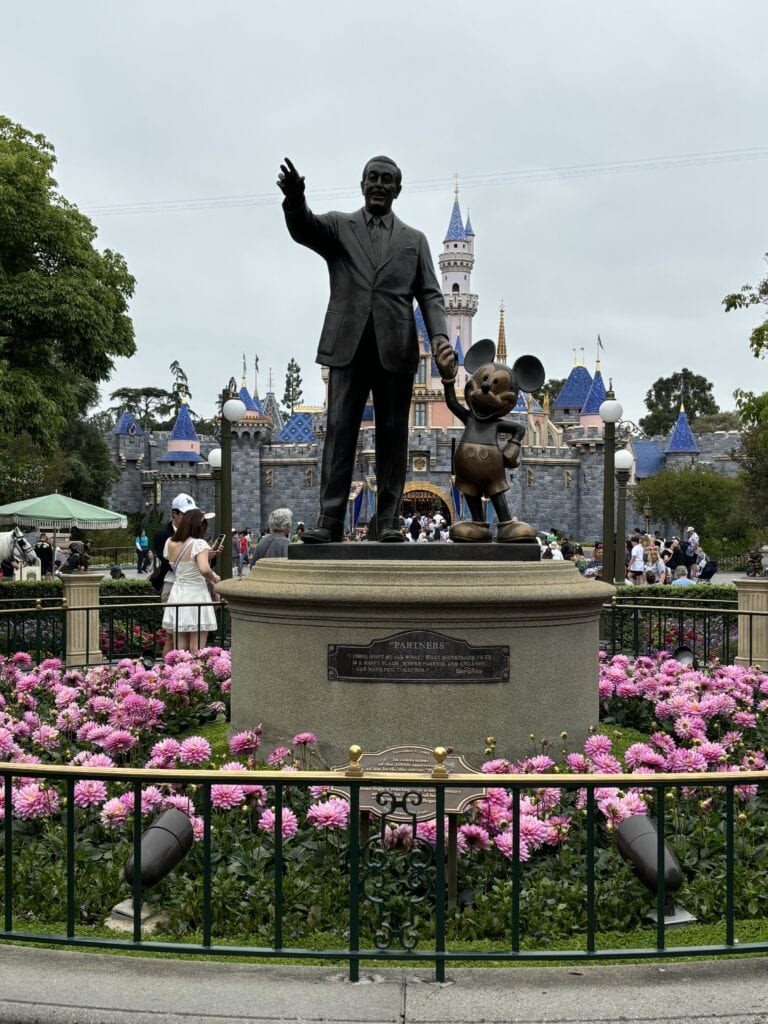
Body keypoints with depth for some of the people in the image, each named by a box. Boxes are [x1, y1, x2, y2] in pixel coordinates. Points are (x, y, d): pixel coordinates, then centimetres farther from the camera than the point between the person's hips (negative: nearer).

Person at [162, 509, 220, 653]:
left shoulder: (170, 543, 5)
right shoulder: (199, 544, -13)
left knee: (178, 650, 7)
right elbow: (204, 569, -27)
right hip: (196, 596, -5)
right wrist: (214, 578, -6)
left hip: (176, 596, 5)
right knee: (196, 651, -1)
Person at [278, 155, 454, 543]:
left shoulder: (414, 239, 17)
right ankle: (329, 521, -6)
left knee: (392, 435, 1)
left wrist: (439, 337, -9)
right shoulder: (338, 227, 13)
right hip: (347, 346, -1)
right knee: (339, 432, -5)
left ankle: (388, 522, 3)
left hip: (396, 350, 1)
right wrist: (295, 200, -32)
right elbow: (303, 229, -9)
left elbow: (430, 295, 10)